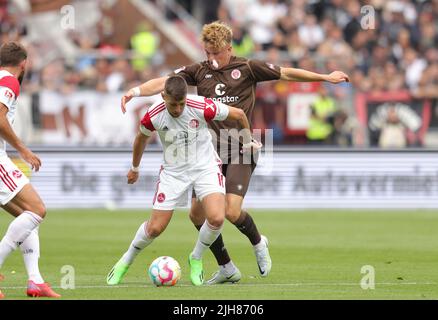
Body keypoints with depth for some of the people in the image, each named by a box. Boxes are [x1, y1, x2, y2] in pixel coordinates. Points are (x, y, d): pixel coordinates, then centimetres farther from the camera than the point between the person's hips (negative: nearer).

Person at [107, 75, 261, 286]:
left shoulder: (202, 107, -24)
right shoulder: (154, 116, -18)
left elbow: (238, 114, -7)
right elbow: (142, 138, 6)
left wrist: (248, 142, 9)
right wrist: (135, 168, 20)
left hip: (205, 167, -1)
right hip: (173, 172, 1)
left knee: (216, 218, -23)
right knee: (155, 227, -2)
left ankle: (196, 259, 5)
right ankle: (126, 260, 27)